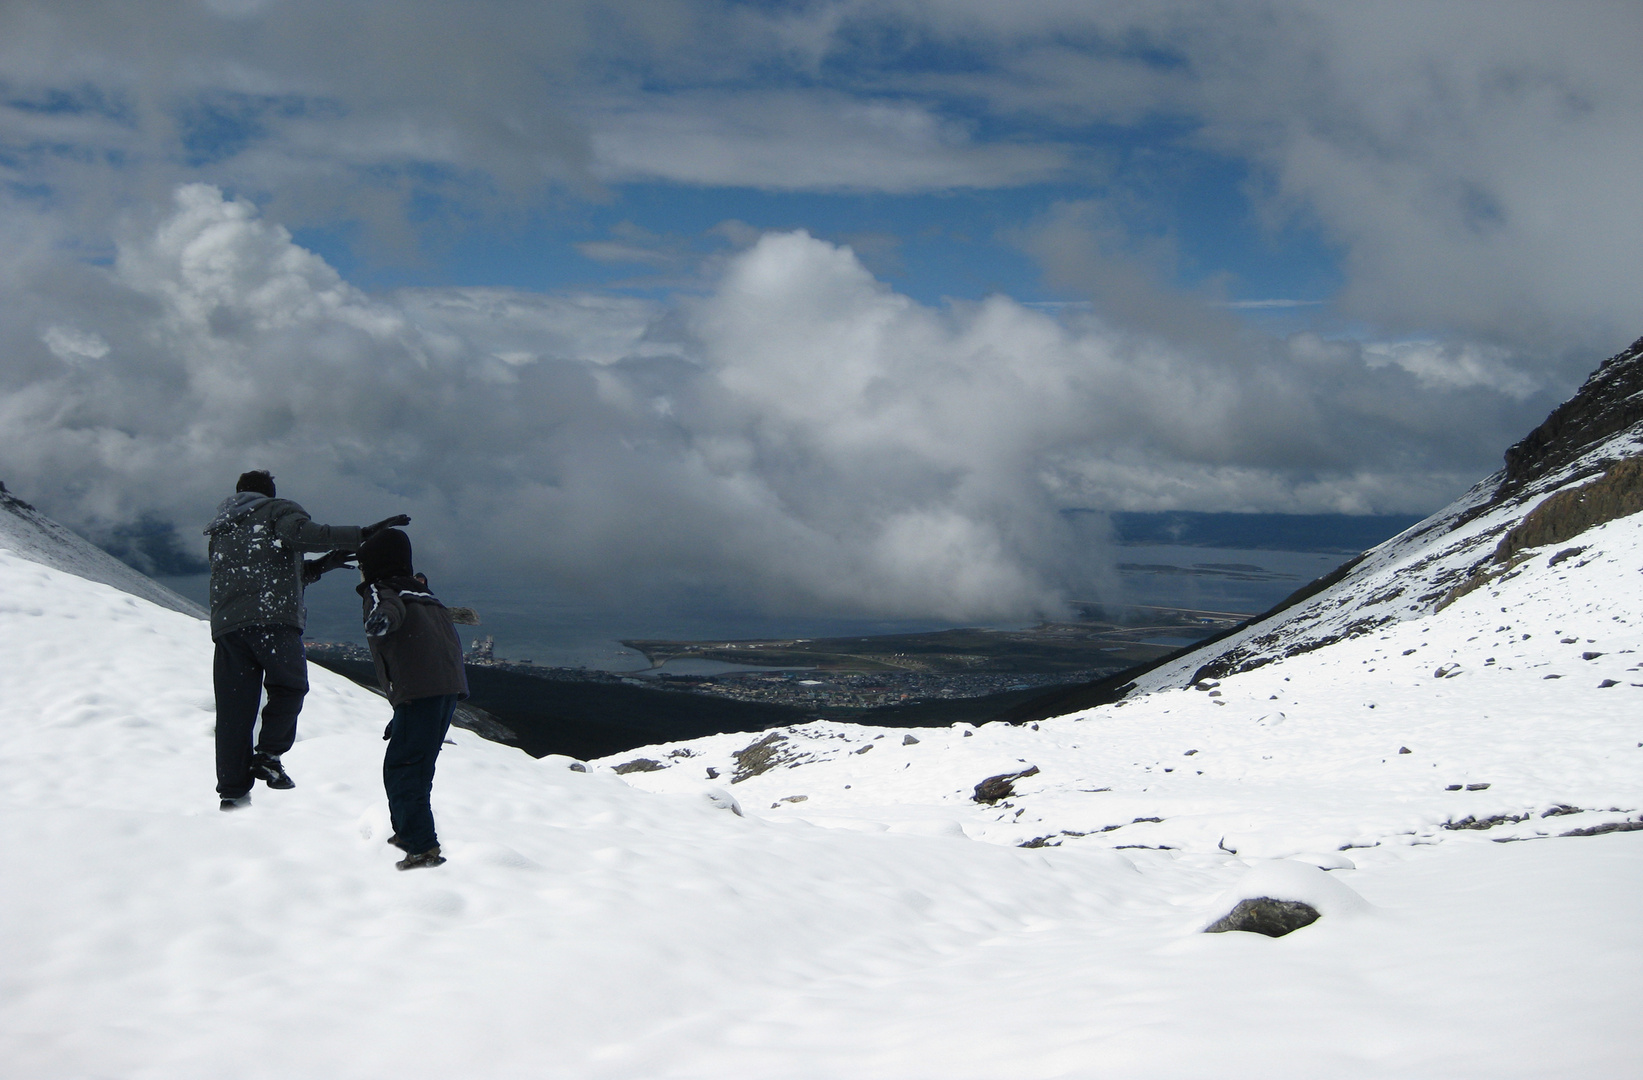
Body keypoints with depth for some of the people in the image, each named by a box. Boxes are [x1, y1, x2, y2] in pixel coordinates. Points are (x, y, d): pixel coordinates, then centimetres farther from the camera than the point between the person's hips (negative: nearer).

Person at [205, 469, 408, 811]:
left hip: (226, 625, 5)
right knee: (289, 687, 15)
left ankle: (232, 791, 1)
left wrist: (319, 566, 31)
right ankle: (269, 754, -3)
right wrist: (362, 535, -16)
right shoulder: (276, 511, 11)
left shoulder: (219, 533, 31)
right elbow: (302, 534, -12)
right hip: (274, 618, -5)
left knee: (233, 709, 5)